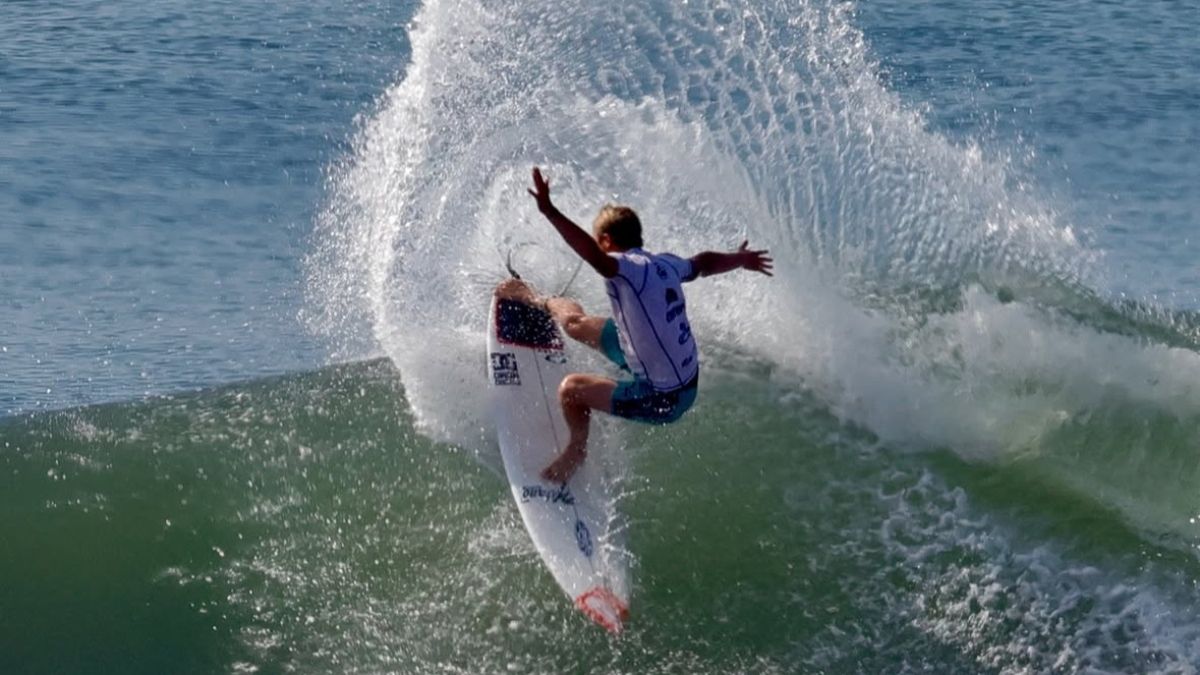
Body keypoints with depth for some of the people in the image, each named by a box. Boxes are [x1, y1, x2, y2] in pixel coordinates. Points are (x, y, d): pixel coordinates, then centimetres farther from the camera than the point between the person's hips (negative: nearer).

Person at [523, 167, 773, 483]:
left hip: (663, 400, -8)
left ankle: (576, 451, 23)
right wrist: (740, 259, 38)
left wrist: (549, 211, -56)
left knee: (571, 388, -5)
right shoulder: (666, 264, -3)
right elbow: (704, 262, 17)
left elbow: (593, 255, -50)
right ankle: (543, 305, 52)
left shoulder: (626, 268, -28)